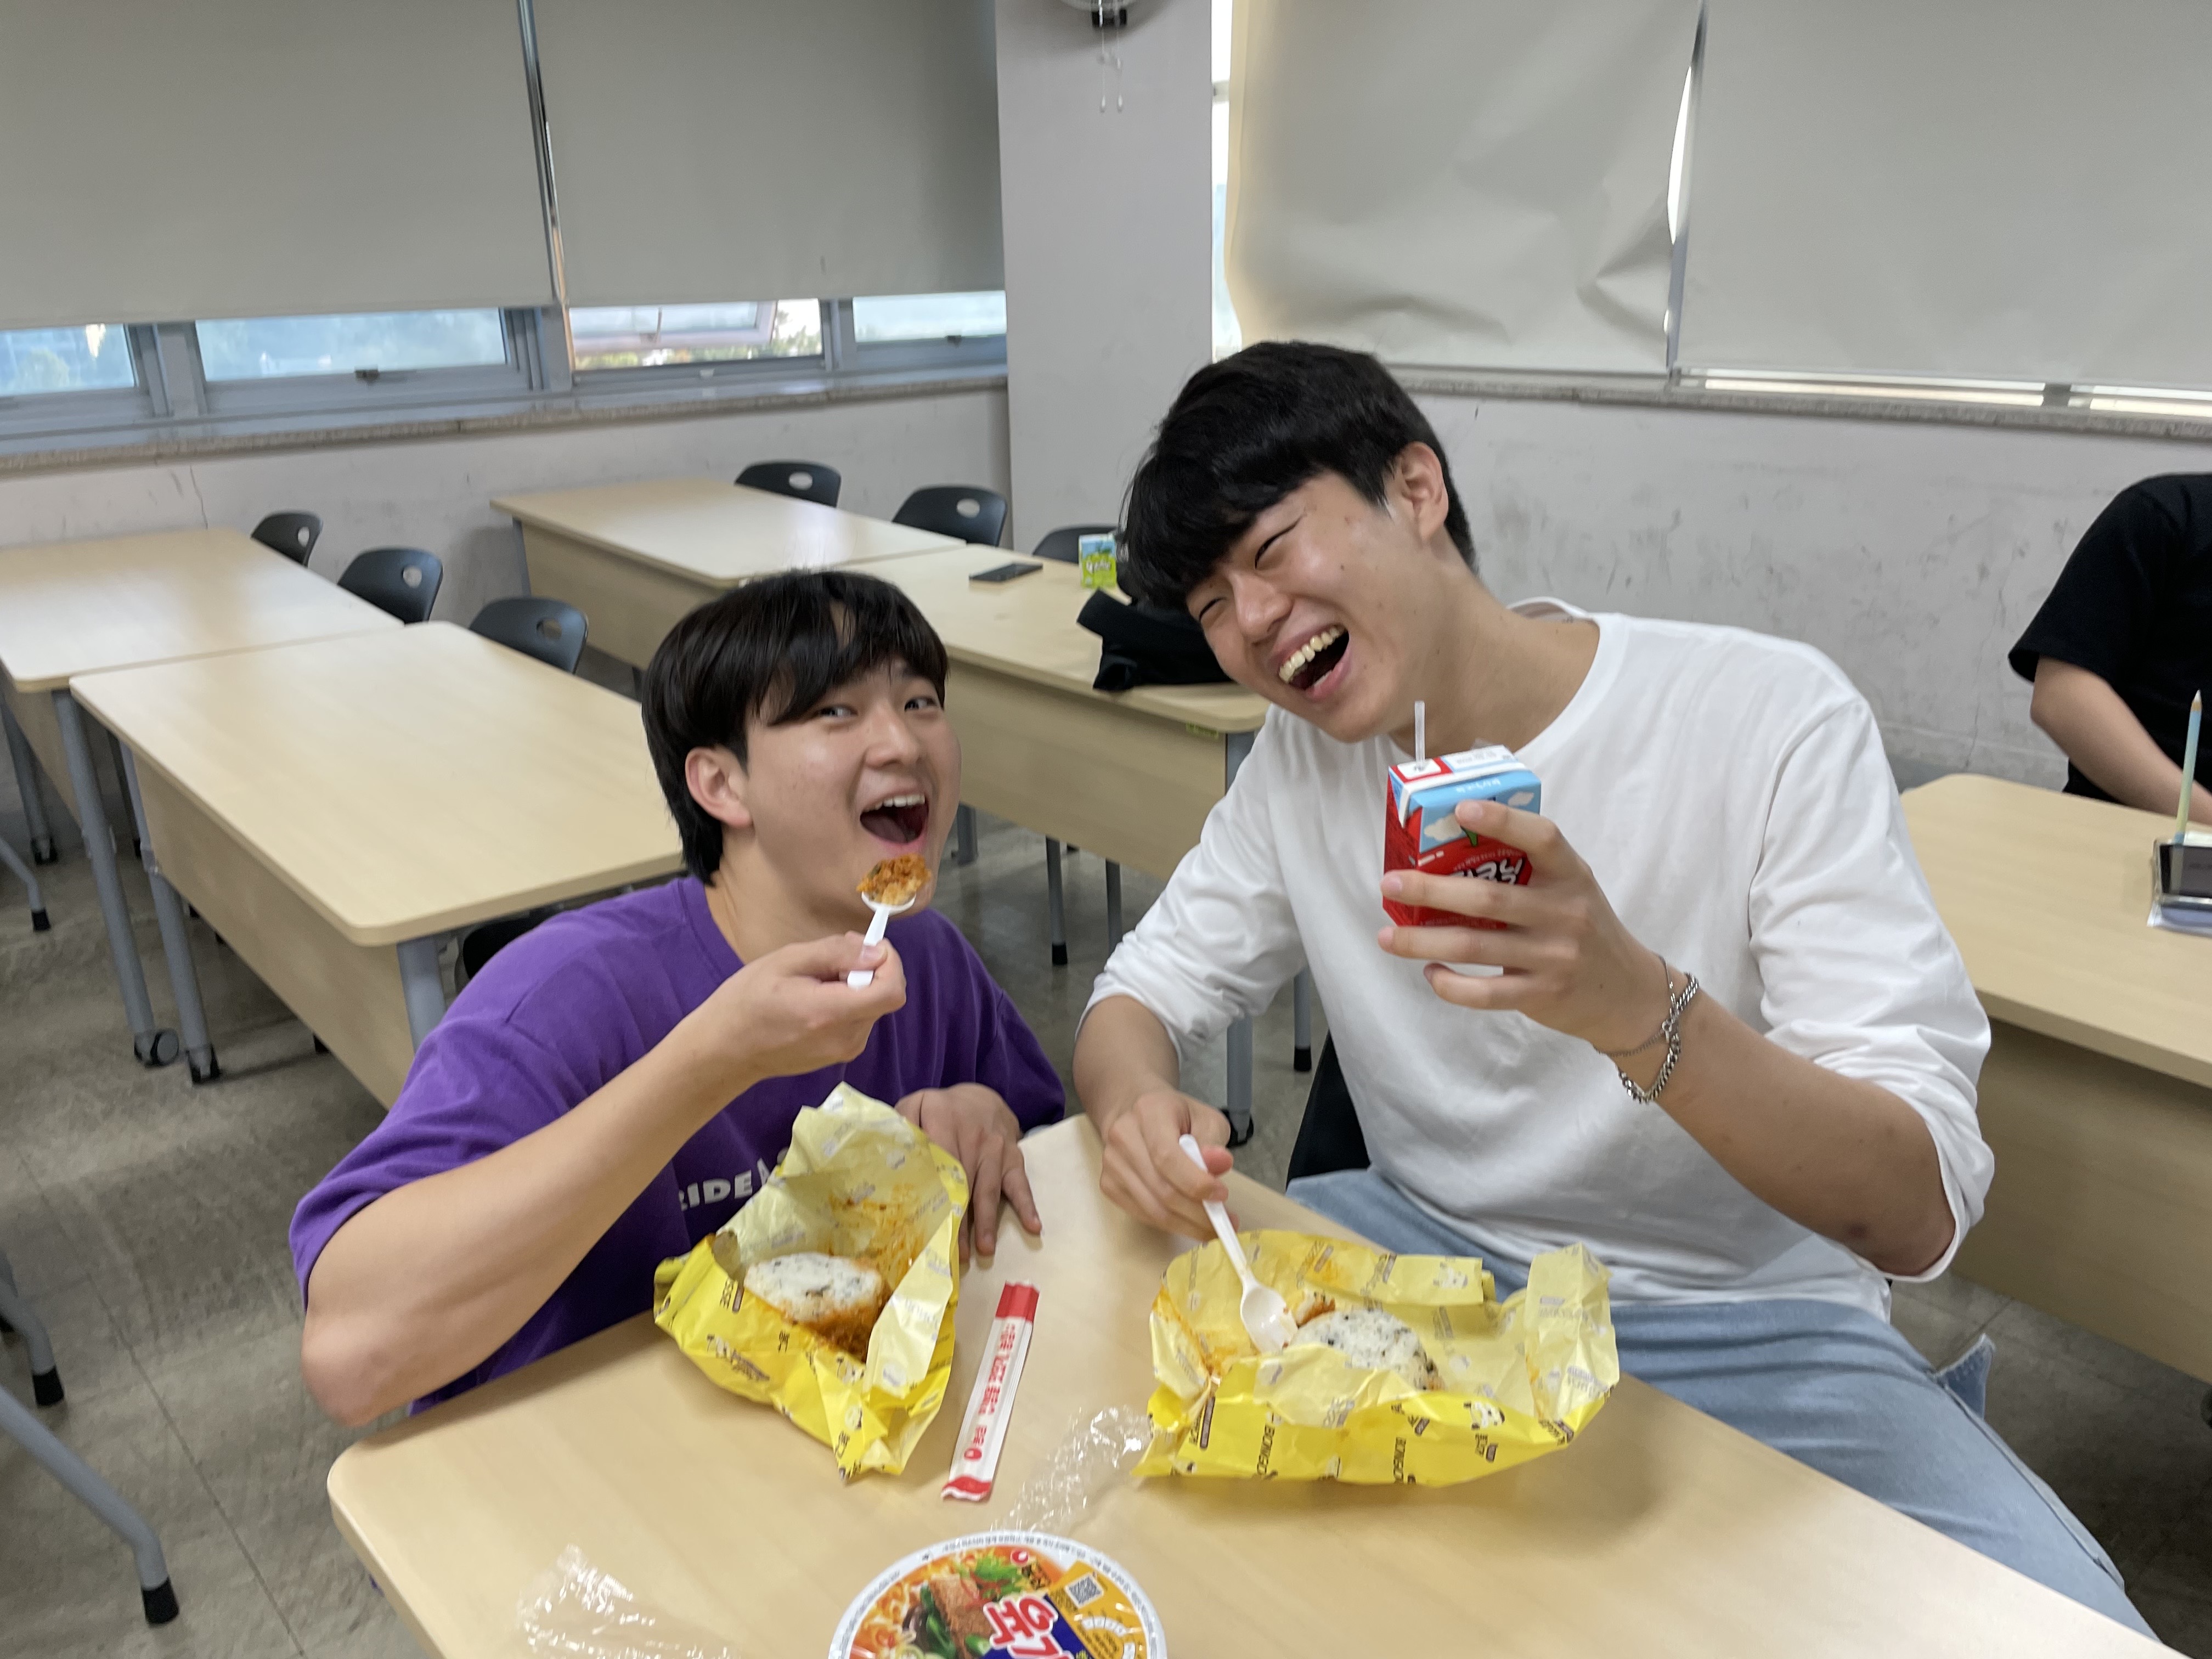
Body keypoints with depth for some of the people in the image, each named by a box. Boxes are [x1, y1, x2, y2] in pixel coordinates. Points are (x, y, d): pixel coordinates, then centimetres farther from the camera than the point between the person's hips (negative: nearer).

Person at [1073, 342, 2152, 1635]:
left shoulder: (1772, 718, -19)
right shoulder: (1305, 760, -3)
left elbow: (1916, 1216, -22)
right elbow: (1142, 997, 2)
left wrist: (1633, 1006, -42)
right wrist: (1139, 1103, -23)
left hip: (1740, 1320, -3)